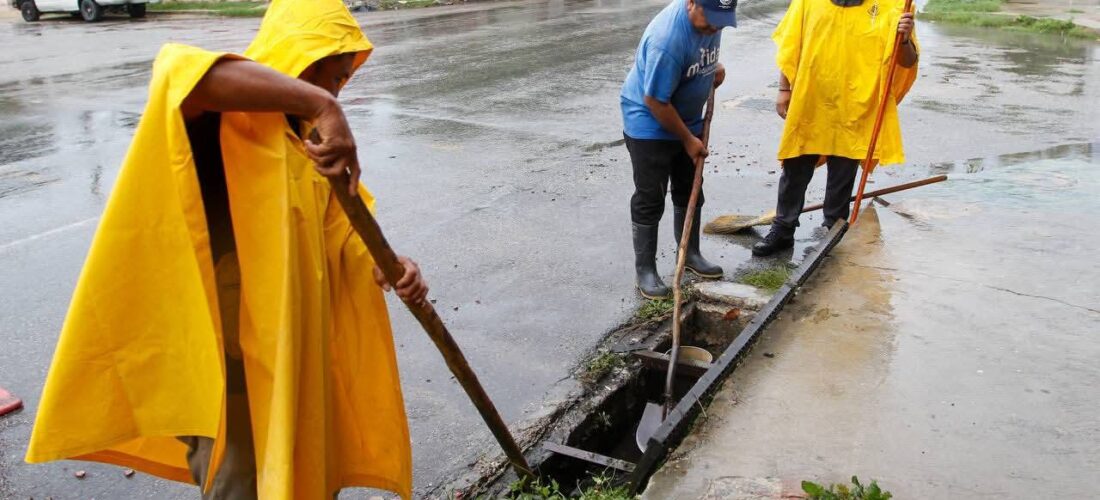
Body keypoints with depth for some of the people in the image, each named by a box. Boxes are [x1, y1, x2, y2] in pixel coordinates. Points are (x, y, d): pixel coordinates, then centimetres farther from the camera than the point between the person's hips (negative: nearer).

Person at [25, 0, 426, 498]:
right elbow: (182, 70, -40)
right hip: (227, 357, -8)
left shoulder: (305, 140, 8)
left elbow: (339, 228, 9)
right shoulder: (227, 116, -17)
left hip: (293, 352, 8)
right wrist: (321, 104, -43)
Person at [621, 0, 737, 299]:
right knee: (650, 201, -1)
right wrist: (688, 140, -17)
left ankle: (690, 253, 32)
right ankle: (645, 269, 10)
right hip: (649, 126, -8)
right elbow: (655, 101, -26)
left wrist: (714, 67, 1)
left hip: (688, 120, 8)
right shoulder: (668, 39, -34)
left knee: (690, 193, 16)